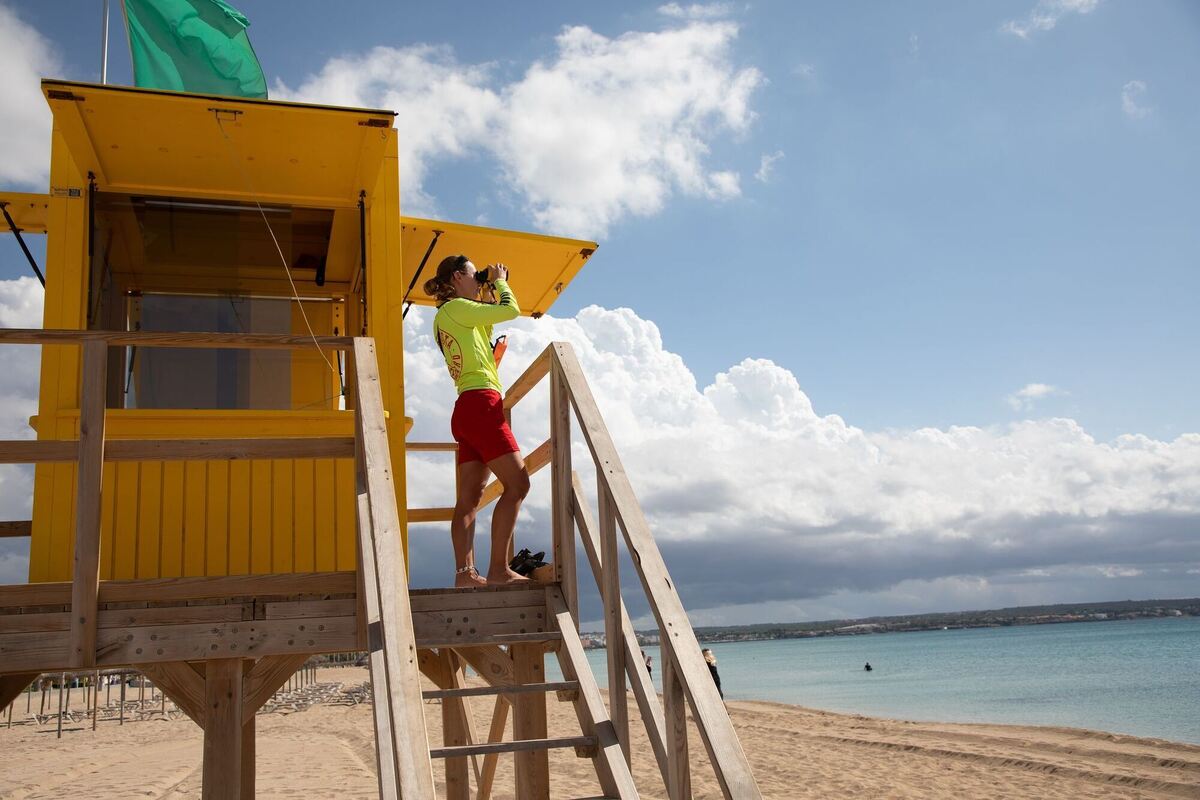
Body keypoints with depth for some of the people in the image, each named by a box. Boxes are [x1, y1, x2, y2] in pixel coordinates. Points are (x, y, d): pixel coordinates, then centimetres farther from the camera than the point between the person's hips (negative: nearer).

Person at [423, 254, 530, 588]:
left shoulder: (446, 316, 23)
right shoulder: (456, 307, -4)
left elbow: (488, 322, 33)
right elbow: (511, 310, -8)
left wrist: (491, 291, 25)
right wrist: (500, 282, 10)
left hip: (466, 410, 10)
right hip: (481, 404, -10)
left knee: (469, 498, 4)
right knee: (517, 483, -12)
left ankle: (465, 572, 0)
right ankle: (498, 569, -15)